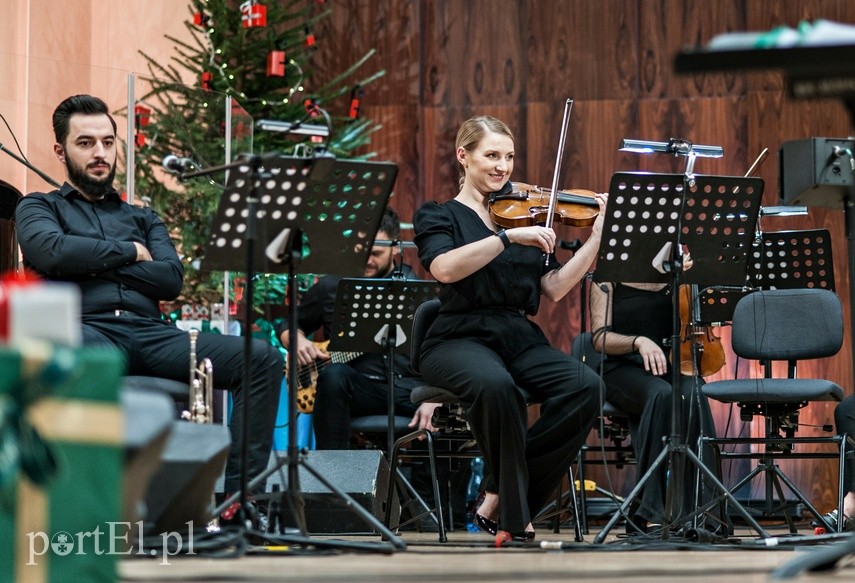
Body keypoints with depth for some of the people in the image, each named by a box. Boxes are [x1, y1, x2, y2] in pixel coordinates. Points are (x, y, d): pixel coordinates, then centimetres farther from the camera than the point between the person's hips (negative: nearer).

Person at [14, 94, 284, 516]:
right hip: (88, 330, -5)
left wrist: (91, 263, 4)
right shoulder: (39, 208, 21)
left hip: (150, 333, 5)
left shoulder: (142, 218, 31)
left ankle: (241, 494, -25)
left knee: (263, 358, -18)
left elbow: (172, 279, 11)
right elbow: (51, 252, -5)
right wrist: (129, 252, 6)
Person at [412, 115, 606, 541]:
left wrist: (598, 236, -3)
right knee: (495, 384, -39)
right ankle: (514, 519, -22)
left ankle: (497, 497, -14)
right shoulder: (439, 216, 7)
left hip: (520, 338, 5)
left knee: (585, 385, -25)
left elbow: (554, 289, 7)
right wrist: (509, 237, -23)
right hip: (461, 340, -4)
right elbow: (444, 268, -17)